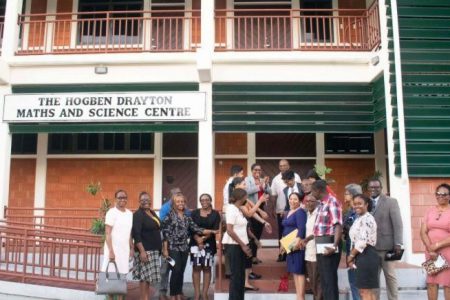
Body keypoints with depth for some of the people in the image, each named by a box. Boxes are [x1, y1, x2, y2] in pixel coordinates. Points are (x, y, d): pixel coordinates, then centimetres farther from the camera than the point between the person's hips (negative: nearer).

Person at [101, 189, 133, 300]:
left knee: (122, 275, 6)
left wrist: (132, 248, 11)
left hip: (125, 249, 5)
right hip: (113, 248, -5)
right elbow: (107, 233, -13)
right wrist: (111, 251, -18)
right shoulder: (112, 212, -9)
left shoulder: (130, 213, 8)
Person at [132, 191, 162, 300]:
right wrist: (142, 251, -24)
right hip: (144, 250, -8)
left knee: (148, 276, 9)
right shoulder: (138, 214, -11)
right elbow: (136, 234, -18)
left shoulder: (152, 213, 14)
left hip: (153, 250, 8)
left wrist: (159, 249, 17)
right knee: (145, 276, -6)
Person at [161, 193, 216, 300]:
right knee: (176, 271, -9)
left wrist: (212, 231, -5)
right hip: (173, 248, -5)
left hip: (184, 248, 5)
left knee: (181, 272, 8)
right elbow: (165, 233, -7)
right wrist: (165, 249, -11)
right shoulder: (170, 216, -4)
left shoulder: (187, 218, 11)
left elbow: (196, 229, 4)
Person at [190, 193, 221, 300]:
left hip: (209, 243, 0)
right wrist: (198, 239, -18)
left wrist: (204, 238, -18)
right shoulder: (195, 213, 6)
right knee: (196, 267, 1)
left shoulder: (215, 214, 3)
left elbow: (215, 230, -6)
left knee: (207, 268, 3)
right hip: (195, 242, 1)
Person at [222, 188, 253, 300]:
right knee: (236, 275, -3)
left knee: (241, 274, 11)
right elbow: (229, 230, -21)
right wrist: (242, 245, -18)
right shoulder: (232, 209, -14)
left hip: (240, 245, 9)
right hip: (233, 245, -9)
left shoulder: (239, 210, 13)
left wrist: (244, 245, 7)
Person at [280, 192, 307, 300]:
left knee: (299, 271, -8)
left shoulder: (300, 212, -10)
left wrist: (298, 240, -36)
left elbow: (302, 228, -23)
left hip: (297, 245, -9)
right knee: (294, 271, 11)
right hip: (290, 245, 9)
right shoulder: (289, 212, 17)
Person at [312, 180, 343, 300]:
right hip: (321, 245, 9)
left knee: (330, 279, -4)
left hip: (328, 245, -9)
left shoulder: (332, 202, -14)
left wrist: (334, 246, -31)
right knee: (324, 279, 15)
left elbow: (338, 225, -22)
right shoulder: (322, 204, 13)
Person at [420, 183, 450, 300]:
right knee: (431, 282, 6)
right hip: (431, 252, 4)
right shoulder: (430, 211, 9)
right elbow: (423, 232, 4)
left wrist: (437, 245, -13)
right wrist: (430, 249, -8)